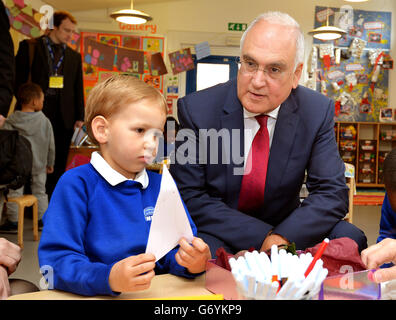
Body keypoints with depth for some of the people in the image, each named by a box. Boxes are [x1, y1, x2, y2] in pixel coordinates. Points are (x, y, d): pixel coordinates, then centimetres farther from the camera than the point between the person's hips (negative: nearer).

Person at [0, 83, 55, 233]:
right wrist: (50, 163, 13)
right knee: (40, 192, 15)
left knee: (15, 193, 9)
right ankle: (42, 220, 22)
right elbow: (51, 145, 1)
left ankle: (13, 222, 16)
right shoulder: (44, 121, -6)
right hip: (38, 165, 2)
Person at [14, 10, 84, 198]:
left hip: (64, 117, 3)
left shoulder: (75, 56, 14)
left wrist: (79, 116, 8)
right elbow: (19, 79, 1)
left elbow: (78, 89, 14)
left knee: (58, 164, 4)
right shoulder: (29, 47, 4)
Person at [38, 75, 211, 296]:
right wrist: (108, 278, -28)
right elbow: (56, 259, -13)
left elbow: (173, 252, 8)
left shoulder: (163, 186, 10)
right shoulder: (77, 185, -6)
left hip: (158, 294, 4)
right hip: (99, 295, -3)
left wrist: (193, 262, -13)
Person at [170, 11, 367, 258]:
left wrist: (283, 237, -25)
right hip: (219, 232, -3)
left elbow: (332, 193, -7)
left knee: (350, 238, -20)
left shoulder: (317, 111, -7)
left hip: (286, 227, 4)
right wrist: (262, 237, -23)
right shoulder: (196, 110, -14)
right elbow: (190, 197, -14)